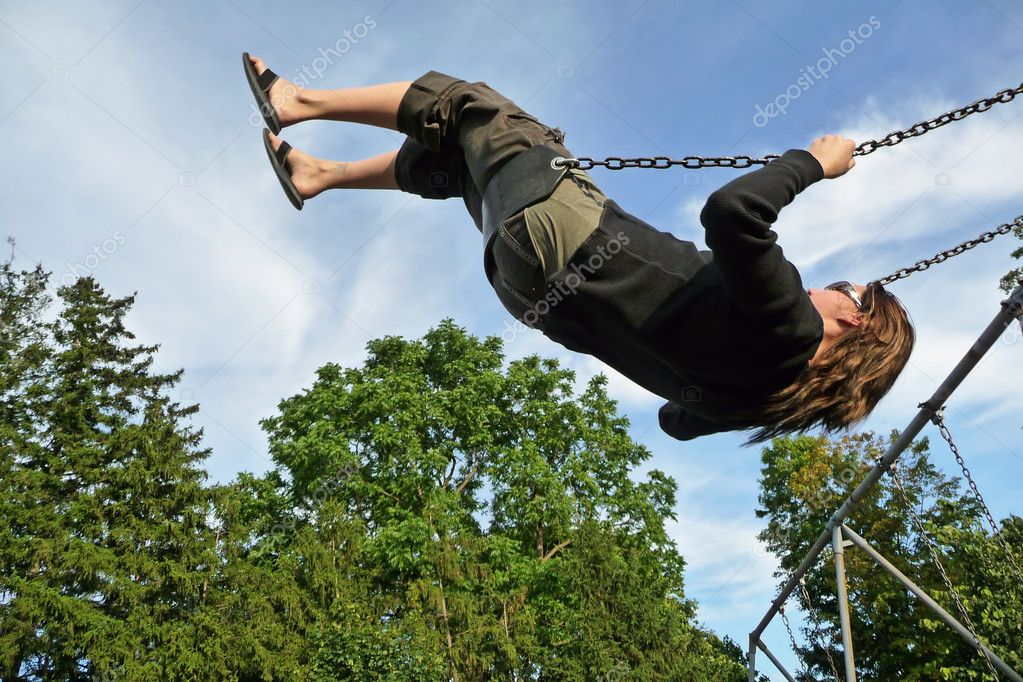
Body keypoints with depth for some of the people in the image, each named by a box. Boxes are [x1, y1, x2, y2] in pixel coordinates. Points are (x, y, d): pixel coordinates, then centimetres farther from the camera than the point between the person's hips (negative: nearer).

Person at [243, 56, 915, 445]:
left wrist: (813, 161, -17)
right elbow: (681, 419, 20)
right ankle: (318, 173, 30)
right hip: (552, 293, 8)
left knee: (464, 102, 3)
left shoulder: (787, 324, -20)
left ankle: (299, 100, 14)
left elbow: (731, 211, -35)